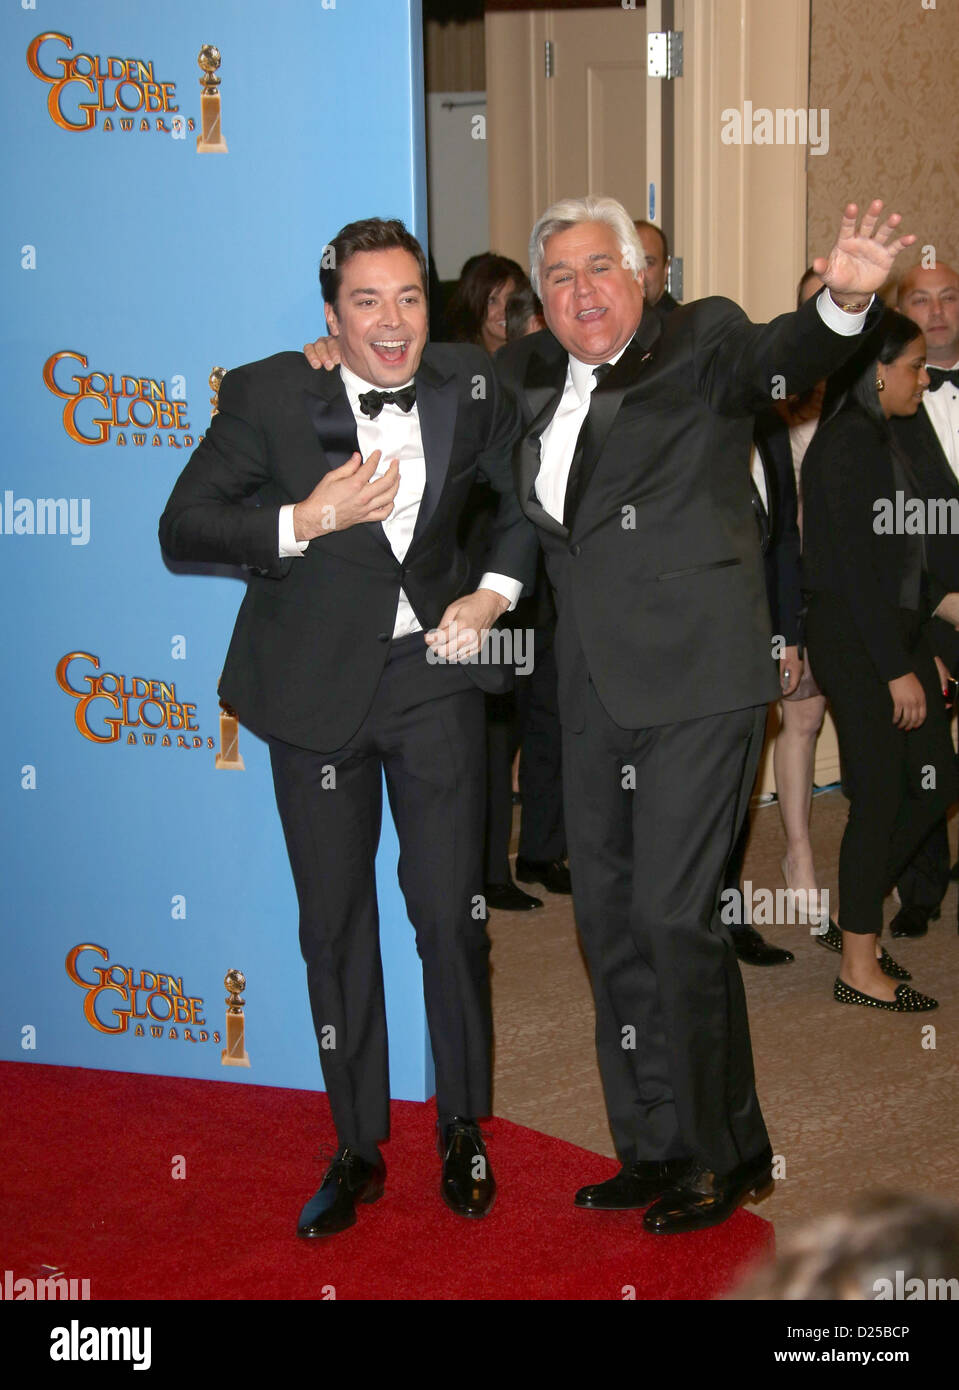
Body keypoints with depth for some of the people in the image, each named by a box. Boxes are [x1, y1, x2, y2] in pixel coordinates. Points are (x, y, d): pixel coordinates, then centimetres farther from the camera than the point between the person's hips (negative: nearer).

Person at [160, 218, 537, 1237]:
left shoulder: (469, 391, -2)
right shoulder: (268, 396, -8)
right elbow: (182, 529, -7)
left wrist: (496, 590, -1)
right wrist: (305, 522, -19)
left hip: (431, 675, 1)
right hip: (316, 684, 0)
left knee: (449, 913, -1)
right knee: (334, 924, 9)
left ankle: (462, 1130, 22)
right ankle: (357, 1148, 24)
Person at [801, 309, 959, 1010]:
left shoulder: (878, 437, 14)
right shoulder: (850, 441, -15)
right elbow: (858, 565, -19)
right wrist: (897, 669, -19)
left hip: (892, 629, 9)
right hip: (856, 637, -9)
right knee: (881, 796, -3)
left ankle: (858, 910, 25)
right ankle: (859, 967, 8)